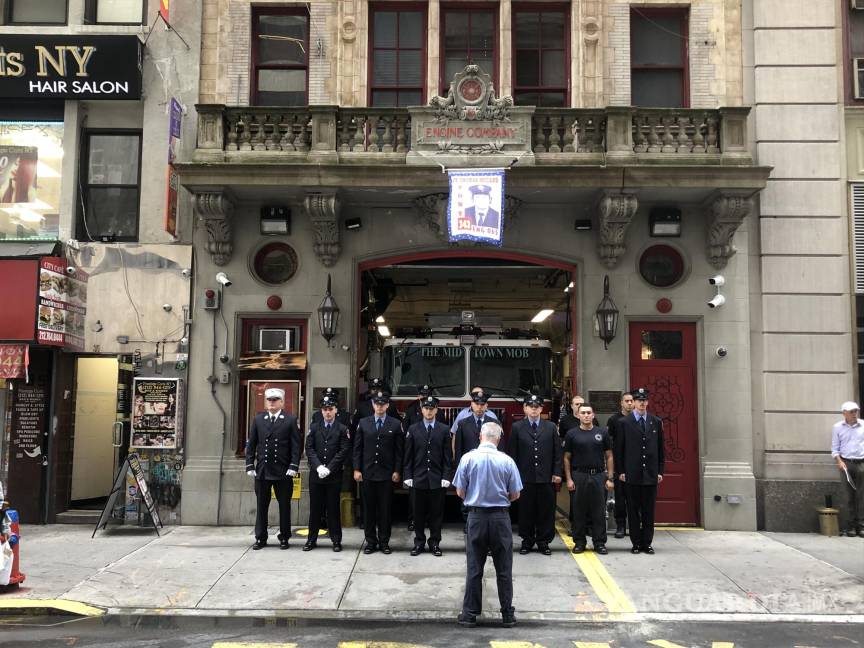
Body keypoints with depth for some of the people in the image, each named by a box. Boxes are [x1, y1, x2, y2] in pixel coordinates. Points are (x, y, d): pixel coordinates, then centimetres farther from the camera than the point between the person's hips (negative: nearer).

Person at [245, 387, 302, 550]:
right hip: (262, 470, 2)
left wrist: (293, 467, -11)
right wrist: (250, 465, 1)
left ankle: (284, 538, 16)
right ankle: (260, 538, 17)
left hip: (283, 471, -2)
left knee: (284, 506, 6)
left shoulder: (290, 420, 0)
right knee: (261, 506, 8)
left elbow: (296, 446, -3)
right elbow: (251, 444, 8)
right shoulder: (258, 419, 7)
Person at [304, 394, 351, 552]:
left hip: (334, 475, -2)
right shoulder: (314, 427, 9)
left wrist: (329, 468, -13)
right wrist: (318, 466, -11)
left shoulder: (342, 429, 1)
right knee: (315, 508, 7)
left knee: (333, 508, 3)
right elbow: (309, 448, 2)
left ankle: (336, 540, 10)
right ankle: (312, 539, 15)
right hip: (316, 474, 2)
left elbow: (344, 451, -6)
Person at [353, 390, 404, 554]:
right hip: (367, 473, 1)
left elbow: (399, 450, 1)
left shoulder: (396, 424, 2)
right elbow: (357, 448, 6)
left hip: (387, 474, -1)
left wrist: (397, 471, -5)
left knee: (386, 509, 3)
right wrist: (357, 469, 0)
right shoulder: (363, 423, 6)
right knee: (368, 508, 6)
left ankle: (384, 542, 13)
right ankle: (371, 541, 15)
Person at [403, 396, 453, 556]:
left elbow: (448, 457, 2)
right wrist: (408, 476, -1)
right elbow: (408, 456, 5)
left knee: (436, 513, 6)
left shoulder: (444, 430, 3)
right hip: (418, 478, 0)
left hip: (437, 479, 0)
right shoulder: (413, 429, 5)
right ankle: (419, 542, 18)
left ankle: (435, 543, 17)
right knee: (419, 513, 7)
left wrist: (446, 477, -5)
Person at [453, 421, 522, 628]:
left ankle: (470, 614, 13)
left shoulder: (468, 458, -6)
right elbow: (515, 494, 0)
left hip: (476, 516, 0)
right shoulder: (507, 461, -6)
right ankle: (507, 614, 14)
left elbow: (460, 492, -1)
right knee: (504, 569, 9)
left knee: (474, 568, 8)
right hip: (500, 517, 0)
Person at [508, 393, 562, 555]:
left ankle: (543, 541, 16)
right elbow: (512, 453, 3)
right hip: (525, 478, -1)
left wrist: (557, 473, -1)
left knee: (546, 511, 5)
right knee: (526, 511, 5)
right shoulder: (517, 427, 4)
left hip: (546, 477, 1)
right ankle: (527, 541, 17)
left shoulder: (551, 427, 8)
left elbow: (557, 452, 7)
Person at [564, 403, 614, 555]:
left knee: (599, 511, 4)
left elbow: (609, 457, 7)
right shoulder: (572, 434, 3)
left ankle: (599, 542, 14)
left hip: (598, 475, 1)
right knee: (578, 512, 5)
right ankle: (579, 542, 16)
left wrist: (610, 478, 0)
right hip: (578, 476, -1)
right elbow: (567, 458, 5)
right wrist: (569, 479, -3)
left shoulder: (602, 433, 6)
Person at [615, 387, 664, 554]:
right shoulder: (624, 423, 1)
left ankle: (647, 543, 15)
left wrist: (660, 471, 5)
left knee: (649, 511, 6)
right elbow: (618, 449, 1)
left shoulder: (656, 422, 9)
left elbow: (661, 448, 11)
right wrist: (621, 471, -4)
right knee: (633, 511, 4)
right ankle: (636, 543, 12)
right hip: (632, 474, -2)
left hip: (651, 474, 2)